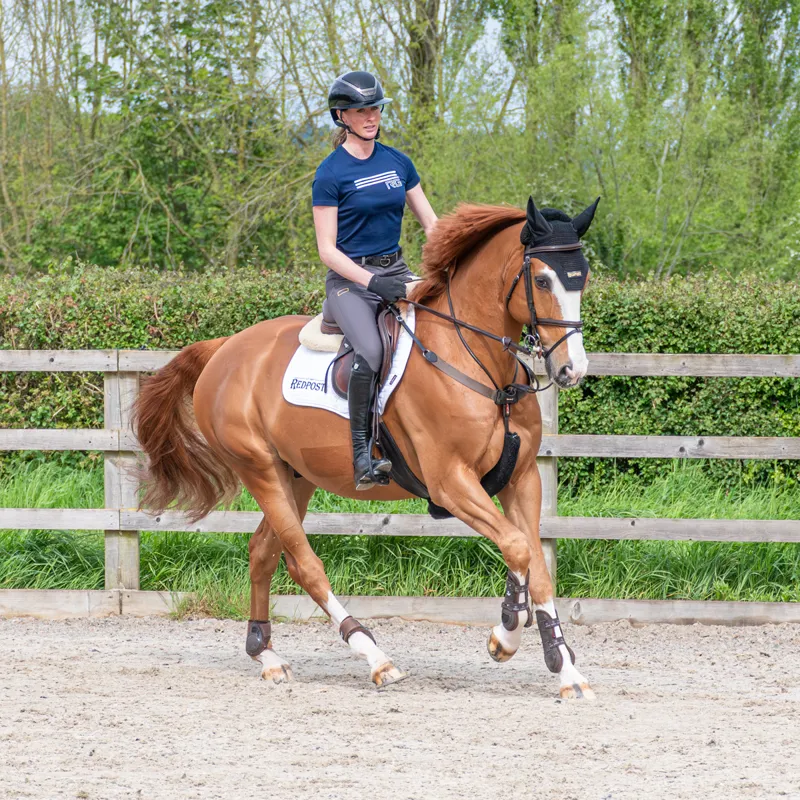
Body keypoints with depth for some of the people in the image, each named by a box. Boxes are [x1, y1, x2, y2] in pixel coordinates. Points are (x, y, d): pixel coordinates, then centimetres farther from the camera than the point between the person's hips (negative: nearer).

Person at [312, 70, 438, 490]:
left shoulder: (398, 162, 11)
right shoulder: (331, 174, -5)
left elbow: (431, 223, 15)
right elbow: (327, 250, -8)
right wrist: (372, 282, -21)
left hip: (396, 270, 5)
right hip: (349, 279, -5)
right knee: (371, 352, -31)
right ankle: (360, 458, -25)